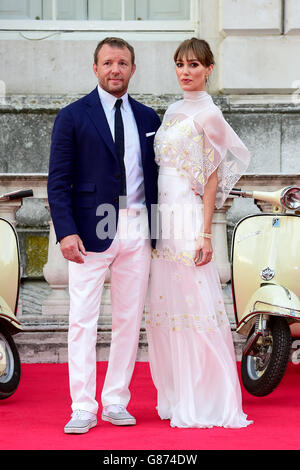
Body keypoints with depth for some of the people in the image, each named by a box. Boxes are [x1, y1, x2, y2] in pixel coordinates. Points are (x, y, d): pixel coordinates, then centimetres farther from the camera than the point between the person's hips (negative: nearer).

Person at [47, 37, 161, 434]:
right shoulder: (72, 117, 1)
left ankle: (116, 402, 16)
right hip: (91, 231, -4)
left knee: (129, 320, 6)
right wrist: (66, 232, -13)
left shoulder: (149, 118, 12)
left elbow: (154, 176, 16)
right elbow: (58, 181, -3)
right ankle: (83, 408, 0)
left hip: (137, 230, 4)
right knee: (83, 320, -5)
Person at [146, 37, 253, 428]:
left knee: (194, 305, -5)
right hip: (164, 216, 8)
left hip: (189, 218, -8)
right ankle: (176, 396, 17)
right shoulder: (172, 112, 16)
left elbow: (212, 178, -8)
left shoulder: (208, 115, -5)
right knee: (164, 306, 8)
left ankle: (205, 402, 2)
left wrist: (206, 234, -14)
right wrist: (155, 222, 14)